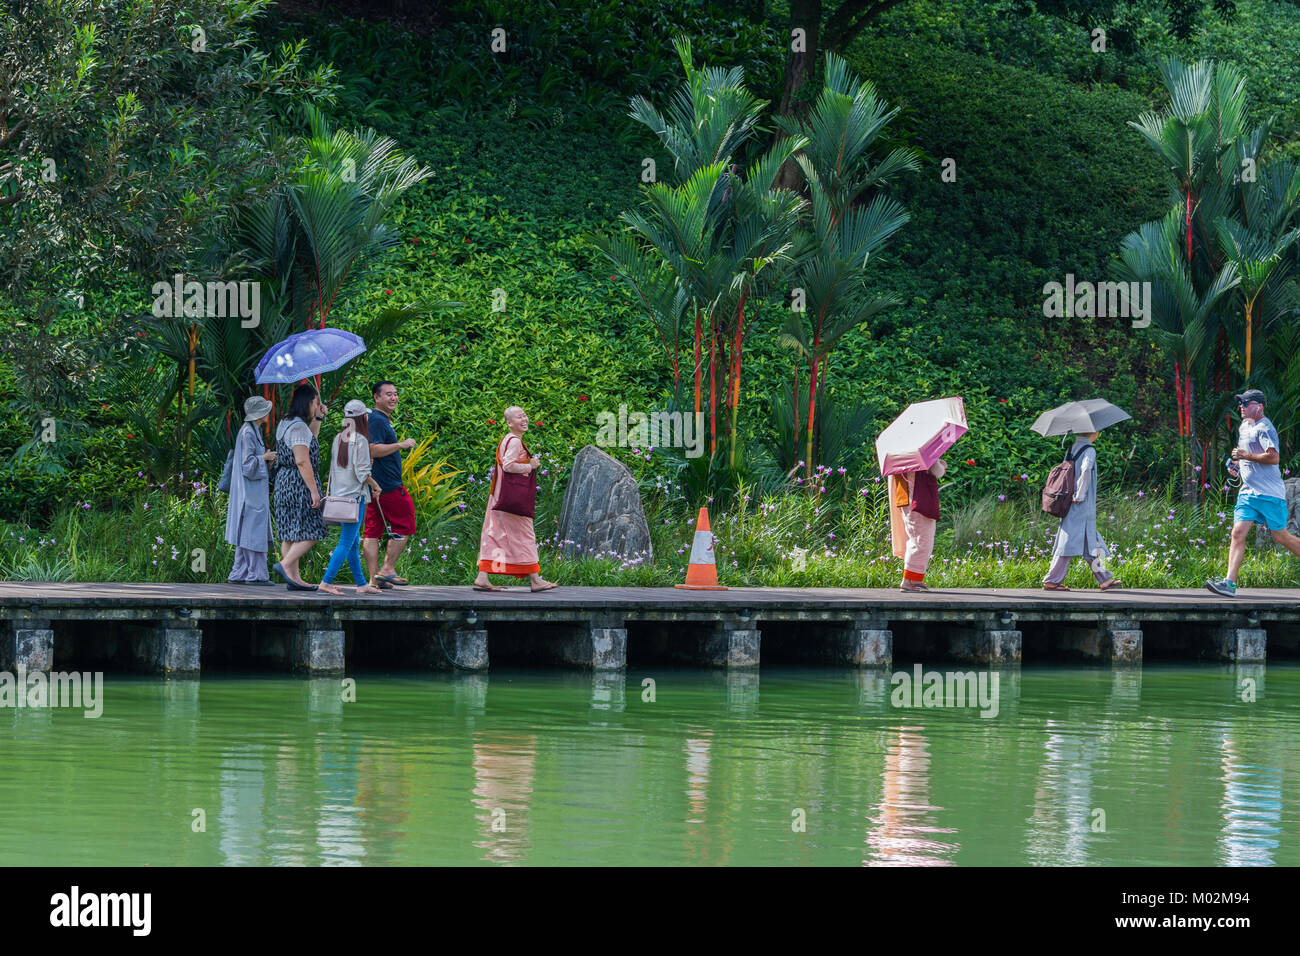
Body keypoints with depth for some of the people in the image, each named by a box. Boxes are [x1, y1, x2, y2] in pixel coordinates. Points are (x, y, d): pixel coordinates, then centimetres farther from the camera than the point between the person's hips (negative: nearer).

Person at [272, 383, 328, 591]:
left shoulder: (285, 424, 15)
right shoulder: (298, 427, -15)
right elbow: (302, 461, -21)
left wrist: (317, 419, 24)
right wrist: (314, 490, -19)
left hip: (284, 481, 10)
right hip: (299, 485, -10)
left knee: (291, 533, 8)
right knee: (309, 532, -6)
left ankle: (293, 577, 8)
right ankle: (285, 565, -16)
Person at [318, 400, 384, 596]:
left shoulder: (338, 439, 9)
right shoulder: (360, 440, -13)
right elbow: (362, 472, -14)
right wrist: (375, 485, 1)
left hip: (338, 495, 8)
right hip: (354, 495, -8)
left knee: (353, 542, 13)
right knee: (347, 542, -7)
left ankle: (361, 584, 19)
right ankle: (326, 581, -13)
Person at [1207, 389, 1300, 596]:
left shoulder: (1264, 429, -12)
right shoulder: (1244, 428, 18)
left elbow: (1274, 457, -24)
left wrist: (1246, 456, -19)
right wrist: (1237, 464, 15)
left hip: (1270, 493, -8)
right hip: (1248, 492, 8)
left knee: (1281, 536, -1)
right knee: (1237, 533, -7)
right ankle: (1230, 583, -15)